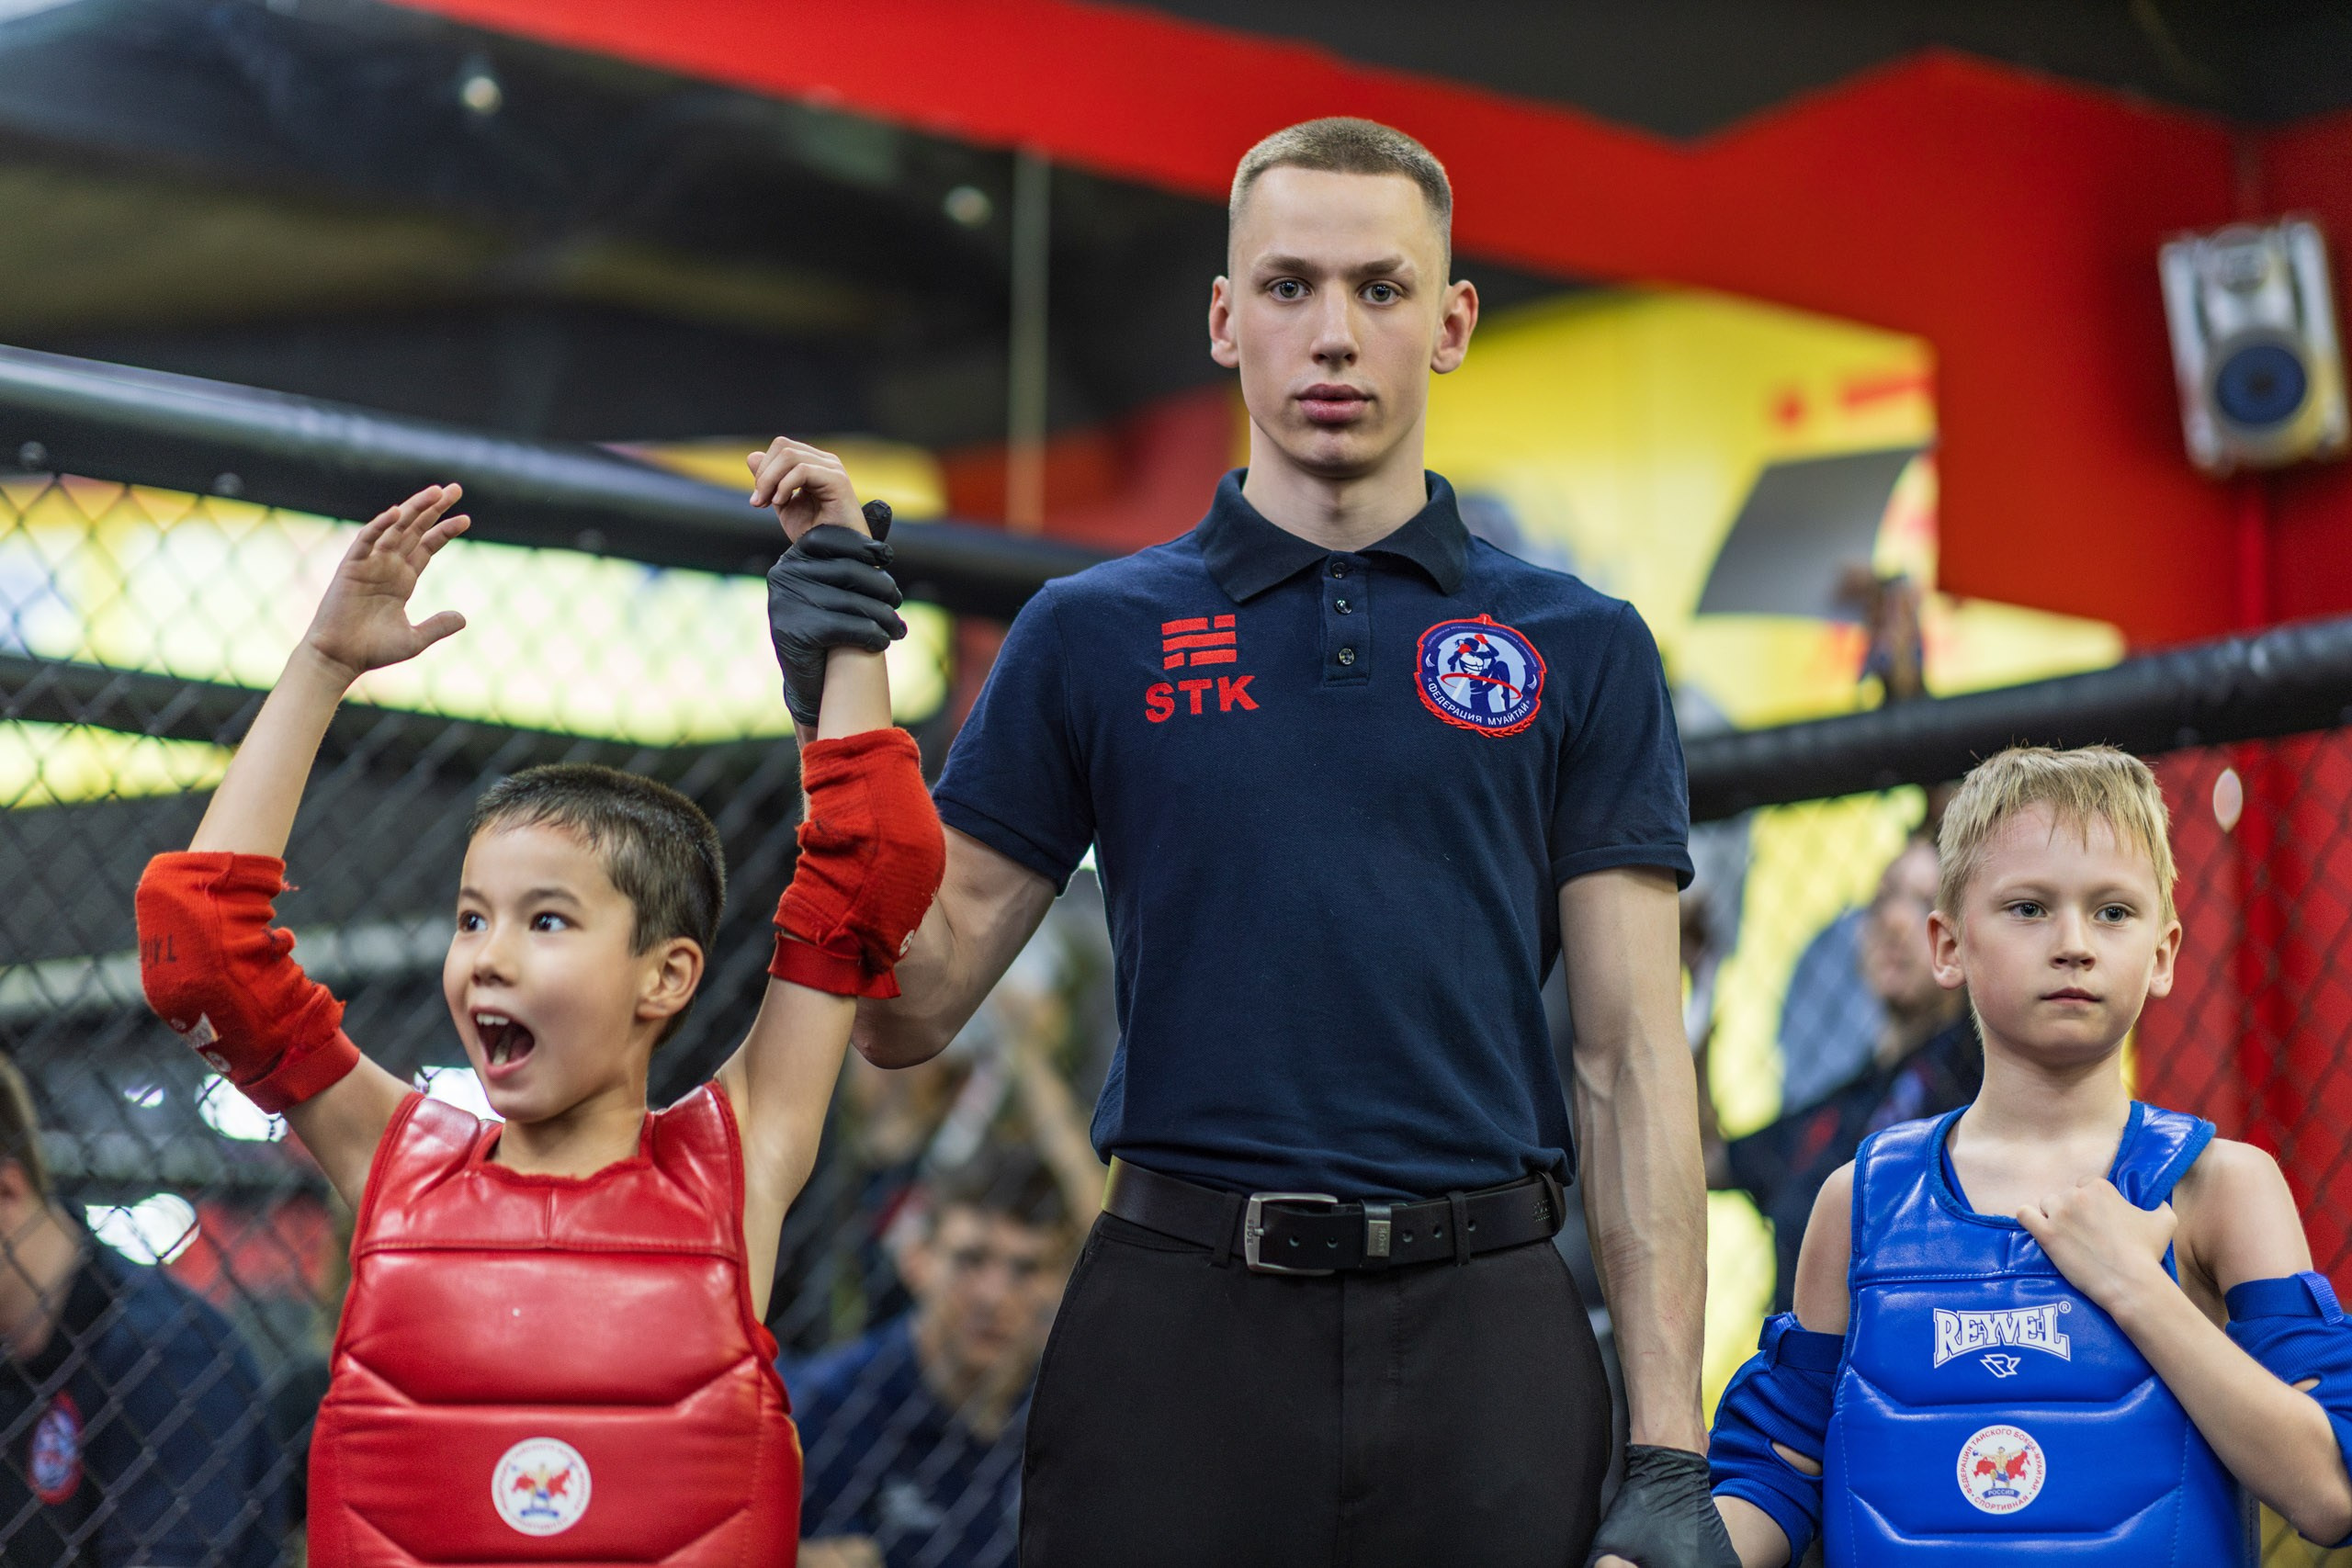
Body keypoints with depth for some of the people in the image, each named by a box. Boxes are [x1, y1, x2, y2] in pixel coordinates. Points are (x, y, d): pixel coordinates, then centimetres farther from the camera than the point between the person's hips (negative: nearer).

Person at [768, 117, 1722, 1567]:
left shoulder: (1581, 649, 6)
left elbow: (1632, 1055, 3)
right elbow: (909, 1013, 5)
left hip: (1486, 1335, 0)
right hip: (1179, 1324, 0)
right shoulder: (1094, 634, 6)